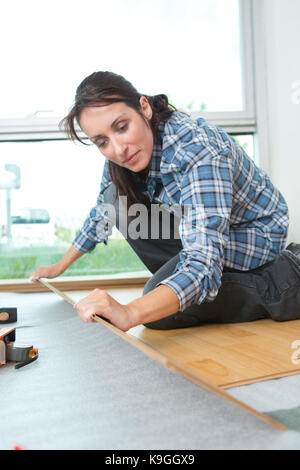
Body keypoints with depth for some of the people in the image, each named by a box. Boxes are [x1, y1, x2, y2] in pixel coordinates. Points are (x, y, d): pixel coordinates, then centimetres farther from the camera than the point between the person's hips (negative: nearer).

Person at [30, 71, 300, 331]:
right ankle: (184, 285, 2)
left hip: (253, 235, -7)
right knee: (119, 198, -11)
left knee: (160, 313, -24)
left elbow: (203, 263, -42)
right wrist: (59, 268, 8)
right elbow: (103, 213, 6)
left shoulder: (198, 151, -34)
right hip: (195, 227, 7)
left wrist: (130, 313, -55)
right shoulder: (121, 155, -11)